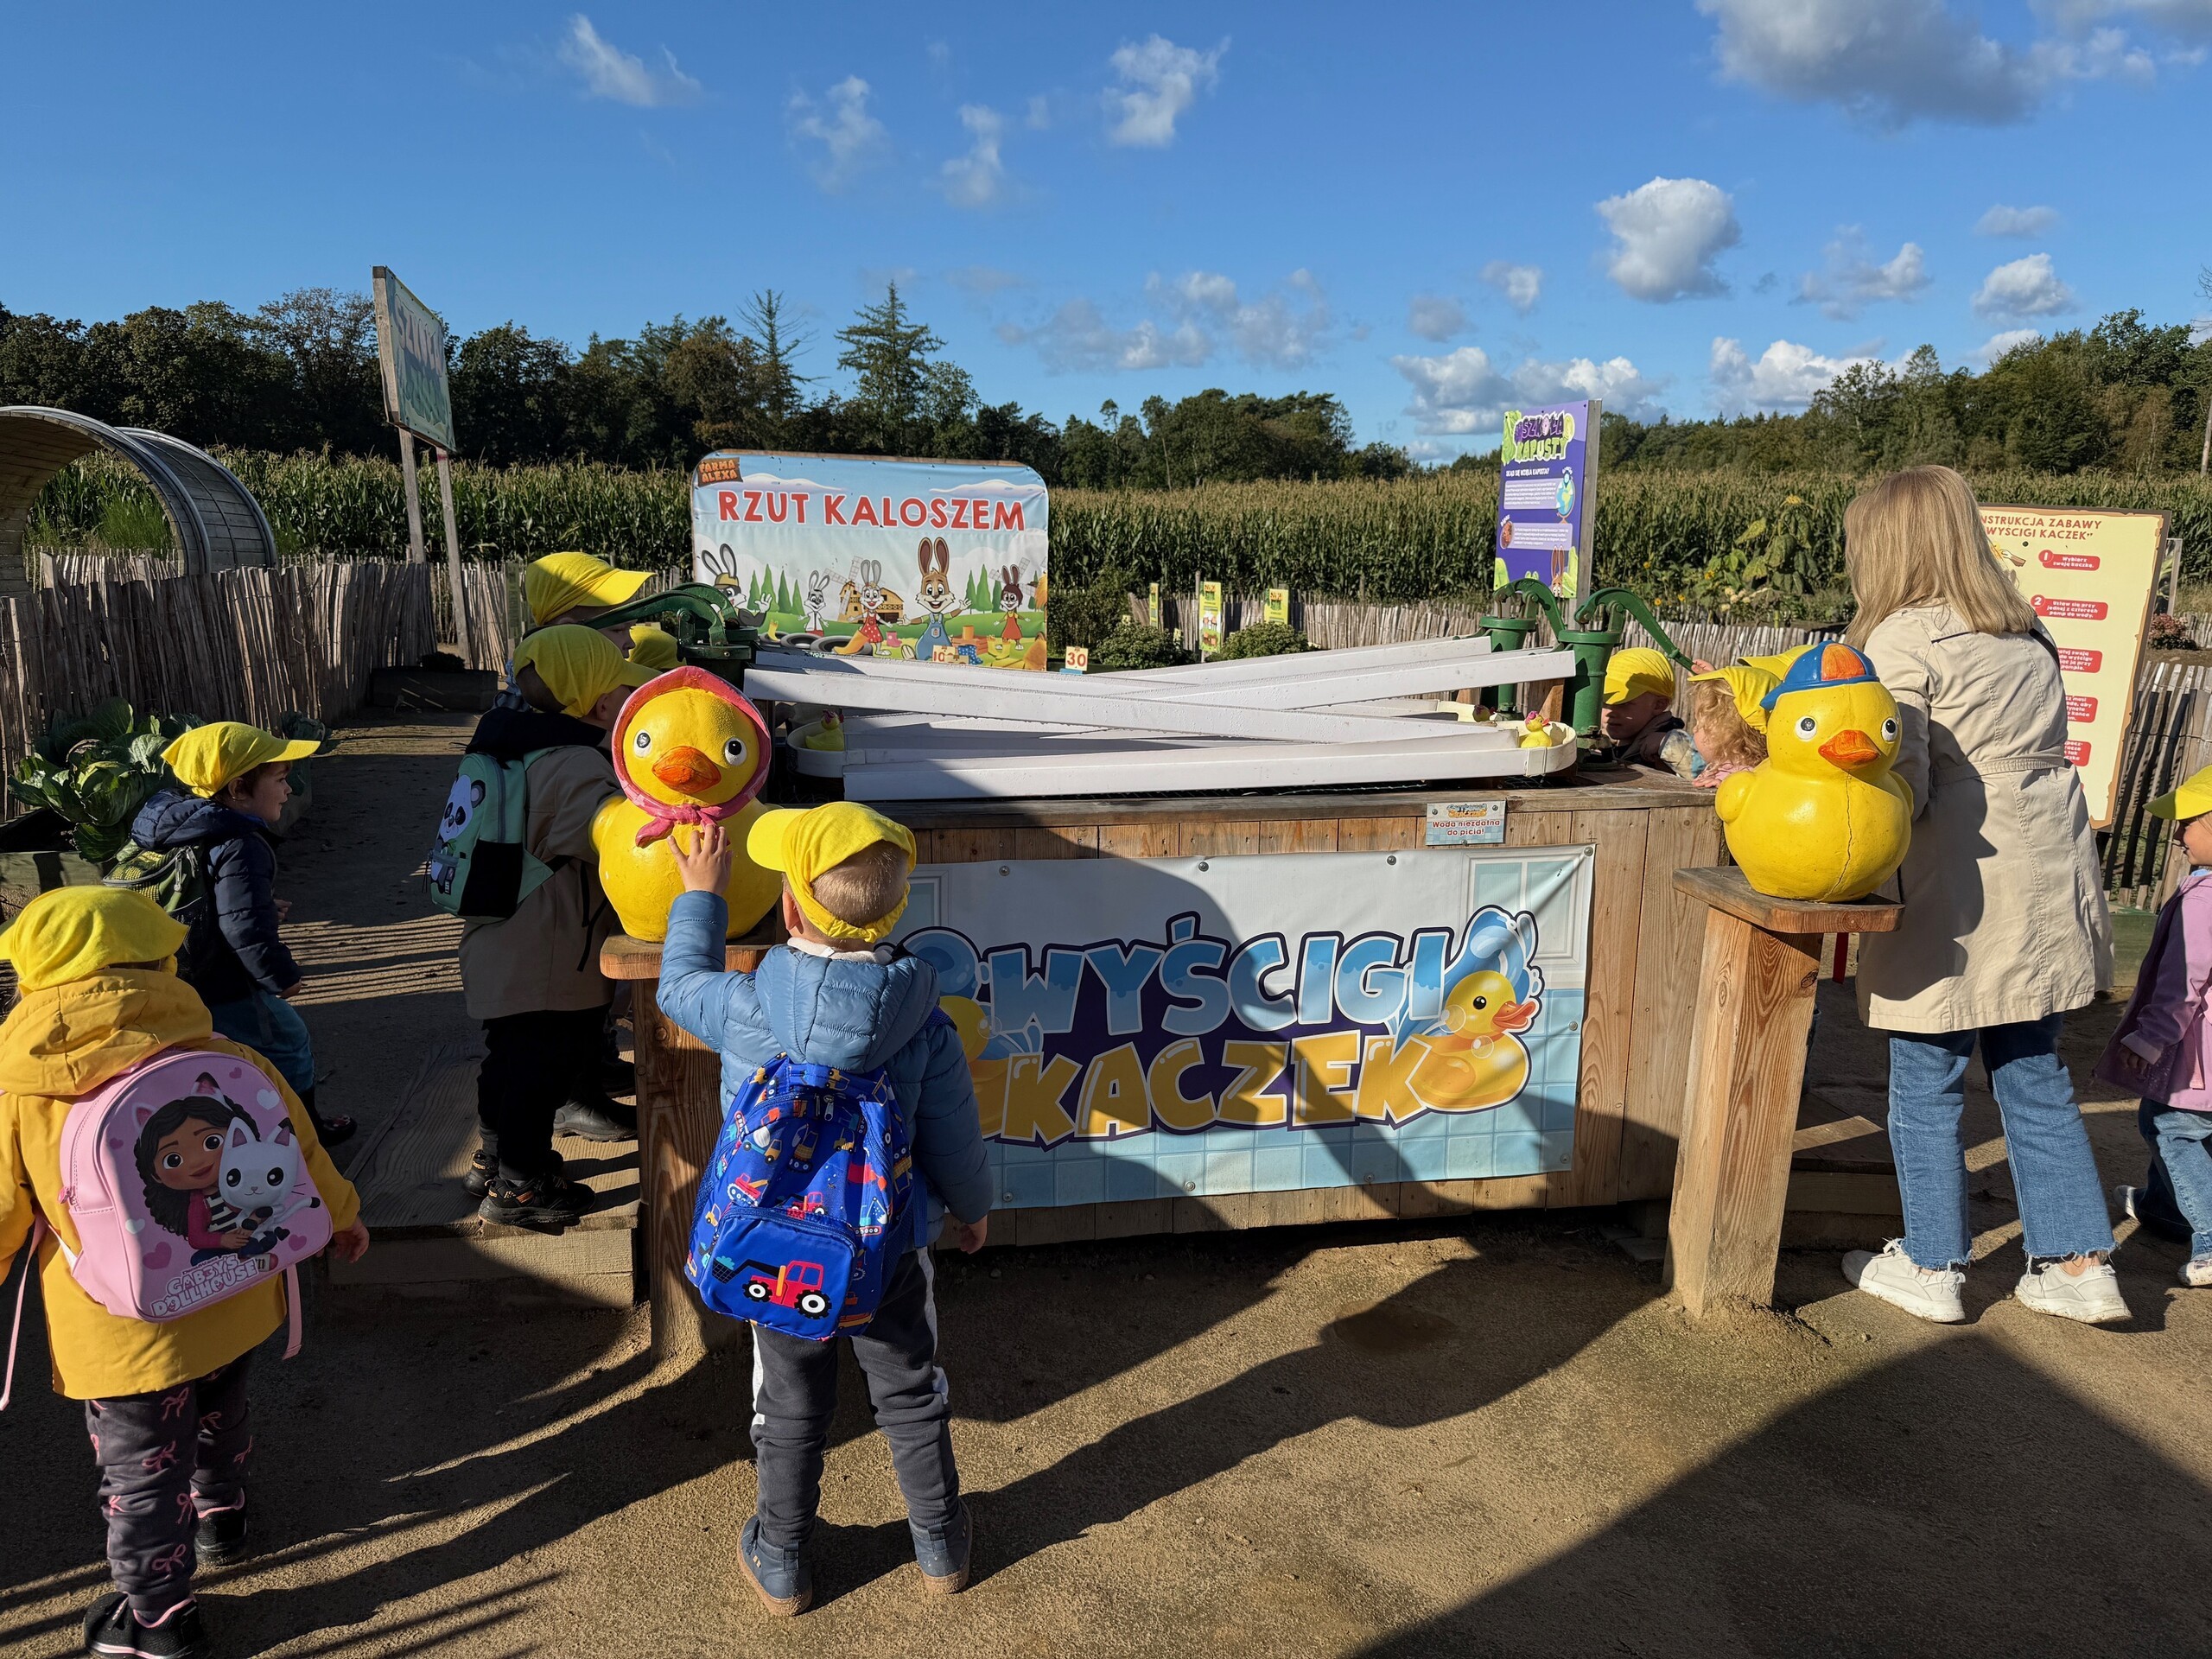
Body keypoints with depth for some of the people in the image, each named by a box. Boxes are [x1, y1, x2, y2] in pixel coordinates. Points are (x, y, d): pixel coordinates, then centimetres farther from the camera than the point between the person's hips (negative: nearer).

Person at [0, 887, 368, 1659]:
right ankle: (220, 1519, 55)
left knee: (140, 1470, 16)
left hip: (121, 1336, -3)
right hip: (232, 1306, 3)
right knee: (219, 1419, 30)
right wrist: (340, 1218, 16)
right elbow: (298, 1150, -1)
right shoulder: (226, 1060, -13)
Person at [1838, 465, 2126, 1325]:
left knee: (1925, 1083, 5)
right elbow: (2029, 754, 14)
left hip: (1959, 900, -8)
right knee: (2035, 1074, 17)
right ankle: (2079, 1264, 24)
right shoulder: (2025, 633, 14)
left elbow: (1902, 789, -16)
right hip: (2046, 886, 8)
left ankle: (1931, 1267, 16)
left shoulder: (1901, 640, -11)